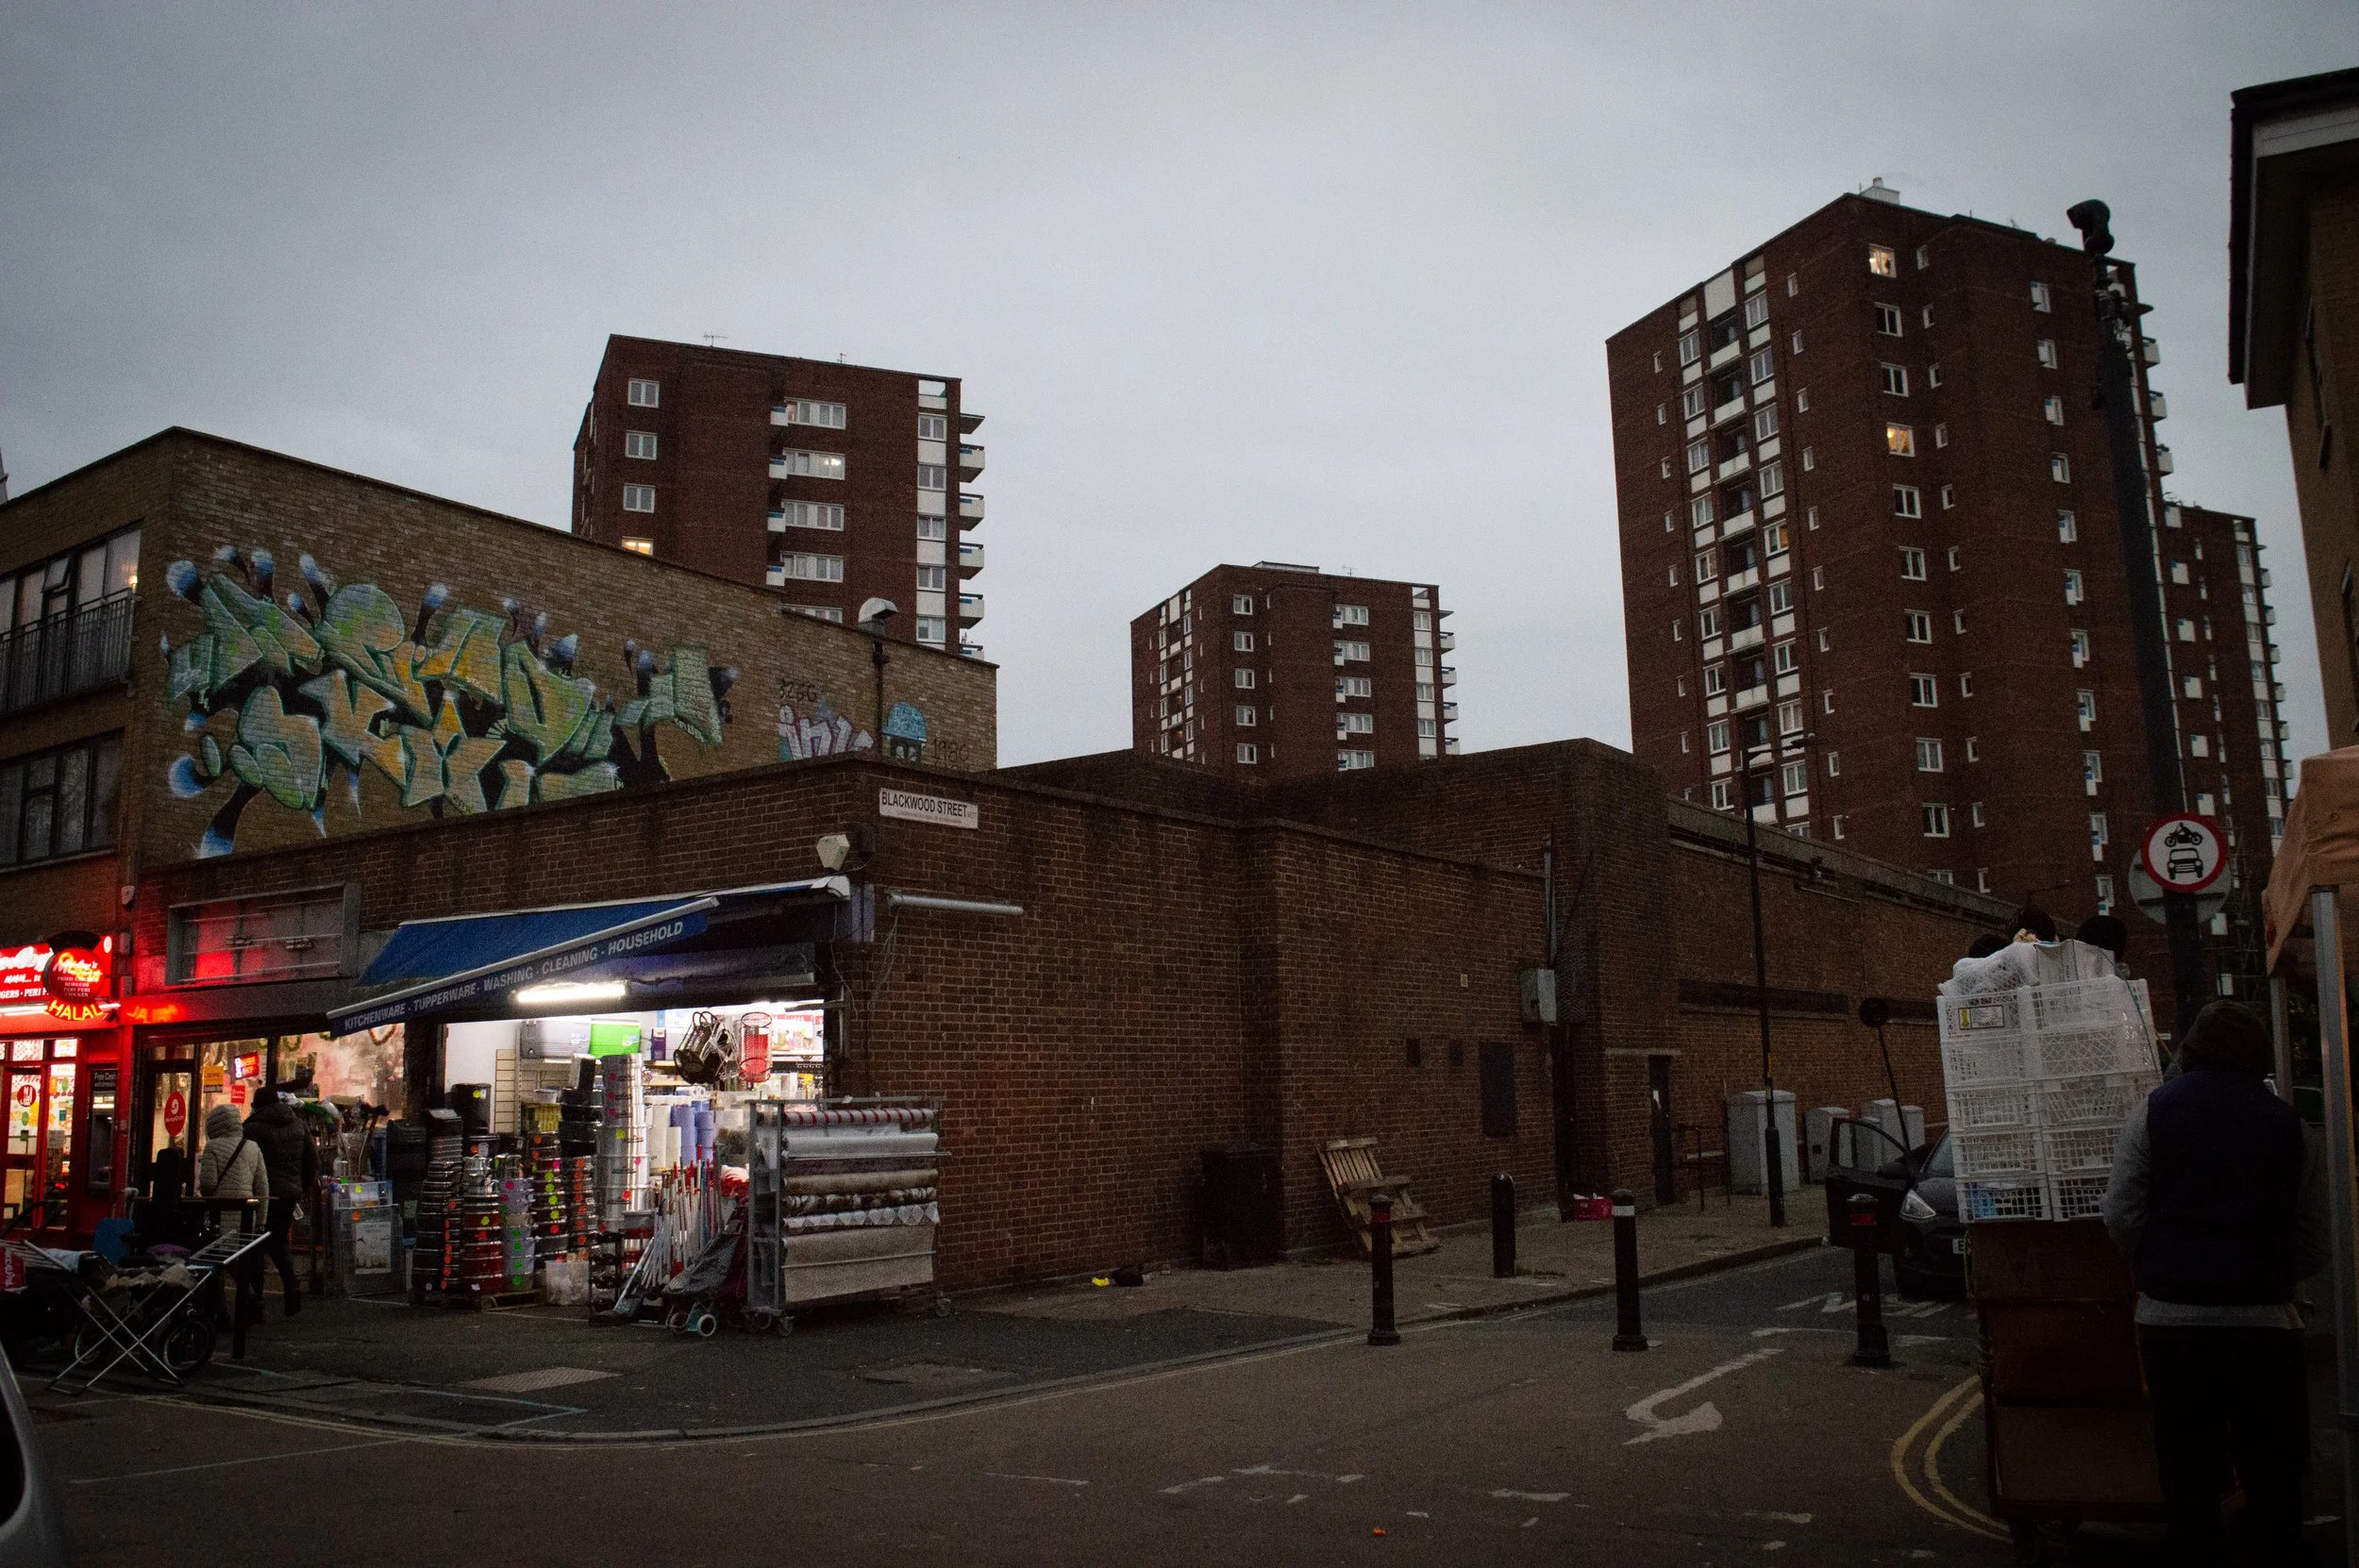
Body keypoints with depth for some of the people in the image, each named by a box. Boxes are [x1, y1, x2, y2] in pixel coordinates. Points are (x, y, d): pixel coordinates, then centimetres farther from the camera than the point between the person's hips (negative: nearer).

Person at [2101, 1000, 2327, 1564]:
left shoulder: (2153, 1112, 0)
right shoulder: (2289, 1125, 4)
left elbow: (2121, 1217, -4)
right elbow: (2314, 1245, 5)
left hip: (2172, 1319, -1)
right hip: (2264, 1321, 1)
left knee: (2188, 1474, 7)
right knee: (2272, 1476, 10)